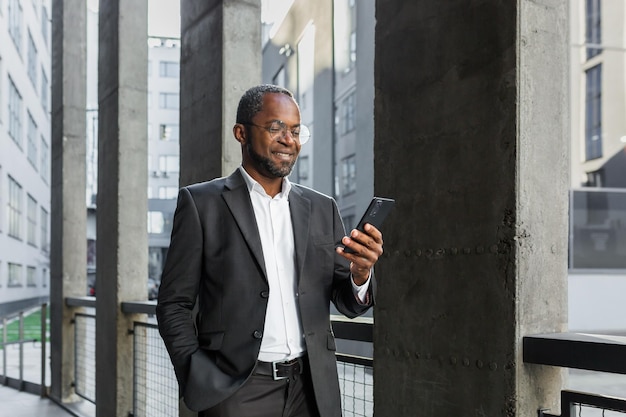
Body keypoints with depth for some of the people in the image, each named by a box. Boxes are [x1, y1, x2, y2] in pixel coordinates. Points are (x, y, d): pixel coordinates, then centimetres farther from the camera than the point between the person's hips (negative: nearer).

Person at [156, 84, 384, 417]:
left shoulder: (322, 209, 10)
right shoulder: (201, 203, 0)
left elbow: (348, 304, 10)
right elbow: (174, 305, -1)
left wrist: (360, 273, -12)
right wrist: (200, 382, -12)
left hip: (311, 390, 4)